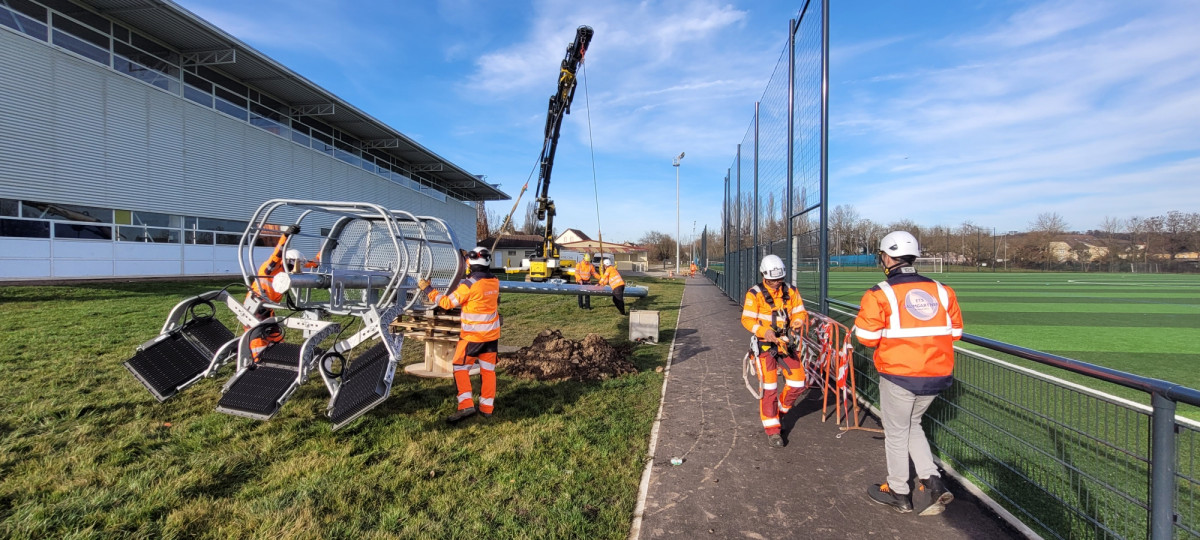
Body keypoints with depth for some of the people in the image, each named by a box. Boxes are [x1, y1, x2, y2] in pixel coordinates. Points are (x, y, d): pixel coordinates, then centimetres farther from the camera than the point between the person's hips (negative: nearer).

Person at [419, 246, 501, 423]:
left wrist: (427, 289, -3)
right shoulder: (495, 282, -2)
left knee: (461, 368, 7)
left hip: (472, 336, -6)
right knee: (488, 370, 12)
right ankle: (487, 407, 18)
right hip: (492, 335, 6)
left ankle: (466, 405, -2)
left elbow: (447, 303, -13)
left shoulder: (468, 285, -20)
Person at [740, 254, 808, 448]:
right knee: (769, 387, -4)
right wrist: (763, 331, -31)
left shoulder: (791, 291, 3)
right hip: (764, 344, -5)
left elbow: (800, 312, 6)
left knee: (797, 383, 5)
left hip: (785, 343, 5)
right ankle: (772, 430, 8)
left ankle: (778, 410, 32)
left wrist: (798, 321, -17)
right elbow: (747, 319, -14)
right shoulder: (755, 293, -11)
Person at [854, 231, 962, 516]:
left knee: (896, 431, 12)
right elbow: (955, 332, 8)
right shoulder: (941, 290, 2)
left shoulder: (880, 294, -14)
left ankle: (898, 492, 26)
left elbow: (866, 336, -15)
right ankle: (931, 481, 19)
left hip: (899, 375, -5)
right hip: (936, 375, 6)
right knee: (912, 424, 26)